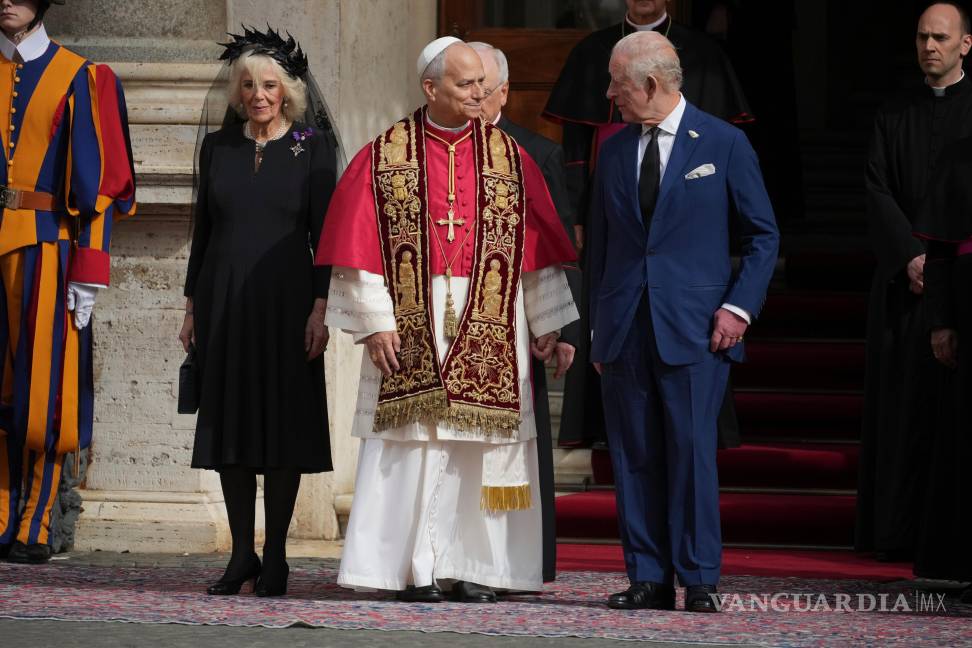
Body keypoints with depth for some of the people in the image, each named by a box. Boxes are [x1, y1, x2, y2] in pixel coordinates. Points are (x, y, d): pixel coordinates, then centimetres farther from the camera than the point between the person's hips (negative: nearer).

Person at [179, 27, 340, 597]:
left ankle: (276, 556, 4)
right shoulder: (218, 148, 9)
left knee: (285, 420, -2)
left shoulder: (313, 148, 0)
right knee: (231, 419, 3)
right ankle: (242, 554, 10)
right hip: (224, 300, 3)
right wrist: (193, 304, 9)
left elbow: (323, 232, -3)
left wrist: (321, 305, -10)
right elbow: (203, 230, 12)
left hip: (286, 299, -3)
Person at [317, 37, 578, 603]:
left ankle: (474, 566, 5)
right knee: (414, 444, -2)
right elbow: (360, 247, -2)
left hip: (491, 328, 2)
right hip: (412, 323, -2)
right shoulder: (383, 156, 1)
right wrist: (375, 322, -9)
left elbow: (537, 246, 7)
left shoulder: (509, 157, 6)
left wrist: (547, 323, 3)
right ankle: (418, 570, 1)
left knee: (484, 446, 0)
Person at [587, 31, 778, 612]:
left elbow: (764, 234, 4)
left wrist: (739, 306, -6)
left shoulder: (723, 143, 1)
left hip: (695, 326, -4)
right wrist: (598, 330, 13)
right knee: (634, 456, 2)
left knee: (692, 451, -8)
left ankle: (700, 579, -2)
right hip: (625, 328, 4)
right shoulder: (614, 151, 13)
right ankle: (648, 579, 7)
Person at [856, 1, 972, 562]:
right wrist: (912, 256, -8)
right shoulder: (895, 116, 13)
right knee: (905, 400, 1)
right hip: (906, 280, 3)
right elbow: (879, 190, 5)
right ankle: (901, 531, 3)